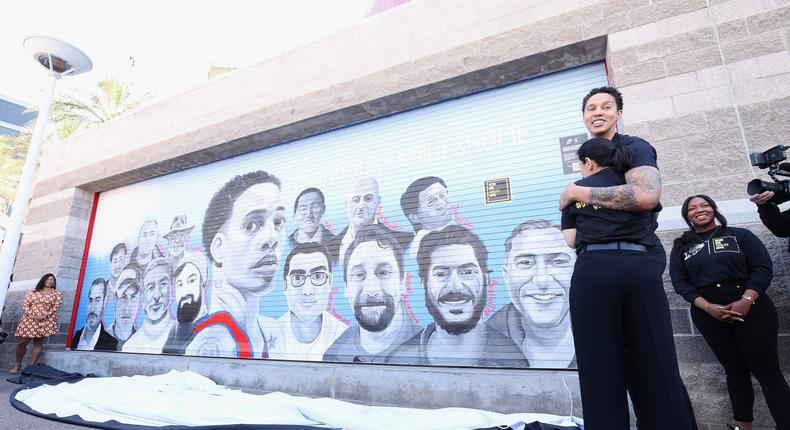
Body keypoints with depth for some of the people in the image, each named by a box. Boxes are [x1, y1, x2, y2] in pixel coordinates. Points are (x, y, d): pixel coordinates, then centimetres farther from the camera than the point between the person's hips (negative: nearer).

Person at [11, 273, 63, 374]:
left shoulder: (57, 294, 6)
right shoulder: (33, 292, 12)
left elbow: (55, 307, -2)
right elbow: (25, 304, 4)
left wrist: (44, 315, -14)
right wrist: (30, 314, -11)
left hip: (46, 322, -2)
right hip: (29, 320, 2)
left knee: (38, 343, -2)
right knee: (21, 342, 1)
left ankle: (31, 366, 4)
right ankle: (18, 365, 19)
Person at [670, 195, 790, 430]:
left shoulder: (740, 235, 6)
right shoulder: (681, 246, 7)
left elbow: (763, 268, -2)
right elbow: (680, 282, 0)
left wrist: (746, 301, -16)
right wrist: (708, 307, -13)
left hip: (751, 307, -1)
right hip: (708, 314, 1)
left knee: (767, 371, -3)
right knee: (735, 371, 9)